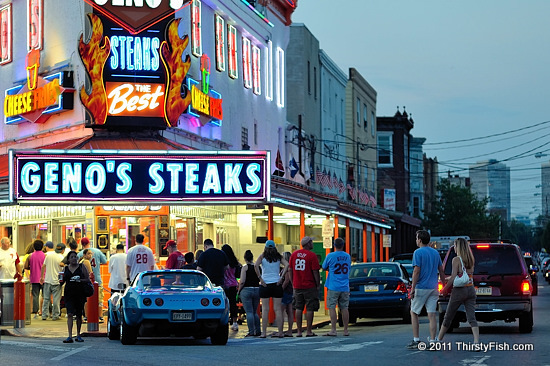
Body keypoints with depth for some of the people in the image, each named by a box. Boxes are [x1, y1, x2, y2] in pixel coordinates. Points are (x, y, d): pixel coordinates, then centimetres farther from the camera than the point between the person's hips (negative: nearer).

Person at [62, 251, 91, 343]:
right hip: (69, 294, 0)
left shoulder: (82, 267, 4)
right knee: (70, 314, -12)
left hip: (80, 294, 0)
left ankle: (78, 335, 21)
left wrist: (80, 280, -16)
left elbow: (88, 280, 1)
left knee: (79, 315, 8)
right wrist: (61, 279, -5)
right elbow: (62, 281, 17)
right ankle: (70, 336, -17)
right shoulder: (66, 268, 10)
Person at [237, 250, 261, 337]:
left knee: (249, 312, -3)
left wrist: (239, 290, -1)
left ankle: (251, 332, -7)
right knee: (255, 312, 15)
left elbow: (242, 281, -13)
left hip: (246, 290, -5)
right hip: (257, 290, 5)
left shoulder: (245, 267, -8)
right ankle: (258, 330, 12)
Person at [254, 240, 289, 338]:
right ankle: (280, 332, 3)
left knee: (265, 309, 1)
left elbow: (256, 266, -14)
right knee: (278, 309, 4)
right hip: (277, 284, 1)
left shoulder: (262, 256, 1)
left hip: (265, 284, -1)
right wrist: (281, 277, -7)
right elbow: (287, 265, -9)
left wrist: (260, 278, -10)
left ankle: (264, 332, -3)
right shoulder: (278, 256, 5)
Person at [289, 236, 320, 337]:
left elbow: (290, 270, 9)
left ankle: (299, 331, 9)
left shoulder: (294, 254, 6)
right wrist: (318, 284, -2)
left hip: (297, 286, 5)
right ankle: (309, 331, 1)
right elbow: (315, 272, -11)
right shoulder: (312, 255, -9)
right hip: (310, 286, -5)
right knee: (310, 309, 1)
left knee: (298, 309, 9)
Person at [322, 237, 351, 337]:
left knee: (332, 307, -3)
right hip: (345, 287, 4)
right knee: (344, 308, 8)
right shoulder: (348, 256, 7)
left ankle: (333, 330, -9)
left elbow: (324, 268, 6)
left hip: (333, 287, -4)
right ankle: (346, 330, 10)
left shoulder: (330, 256, -7)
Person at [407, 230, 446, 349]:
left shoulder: (418, 252, -8)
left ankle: (416, 341, 3)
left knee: (414, 313, 7)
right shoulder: (436, 253, 11)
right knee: (432, 315, 3)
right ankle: (432, 341, 0)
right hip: (433, 288, 5)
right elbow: (441, 271, 14)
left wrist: (412, 288, -13)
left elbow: (417, 271, -15)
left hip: (421, 287, -5)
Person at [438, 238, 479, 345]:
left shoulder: (456, 260, -11)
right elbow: (467, 274, 13)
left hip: (459, 290, -5)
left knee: (448, 317, 10)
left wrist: (445, 289, -5)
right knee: (471, 317, -2)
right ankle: (476, 341, -17)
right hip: (471, 289, 5)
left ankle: (439, 339, 24)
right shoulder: (471, 260, 9)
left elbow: (453, 277, -16)